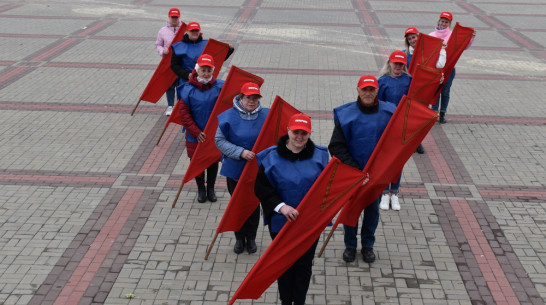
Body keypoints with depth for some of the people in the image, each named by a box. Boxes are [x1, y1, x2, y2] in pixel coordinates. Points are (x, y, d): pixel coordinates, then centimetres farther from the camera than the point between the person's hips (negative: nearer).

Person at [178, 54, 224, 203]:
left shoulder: (219, 87, -8)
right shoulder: (188, 89, -11)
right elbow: (184, 113, -9)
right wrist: (196, 132, -15)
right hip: (195, 136, -1)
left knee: (213, 161, 13)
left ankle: (211, 188, 34)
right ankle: (200, 188, 32)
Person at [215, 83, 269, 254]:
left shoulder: (265, 115, -6)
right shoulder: (229, 116, -11)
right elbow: (219, 140, -11)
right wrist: (241, 152, -23)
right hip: (235, 169, -1)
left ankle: (251, 238, 29)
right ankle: (239, 238, 29)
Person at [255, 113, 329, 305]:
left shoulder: (319, 156, -3)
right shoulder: (271, 157, -9)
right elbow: (261, 188, -9)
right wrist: (280, 206, -21)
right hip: (281, 222, -1)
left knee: (304, 264, 11)